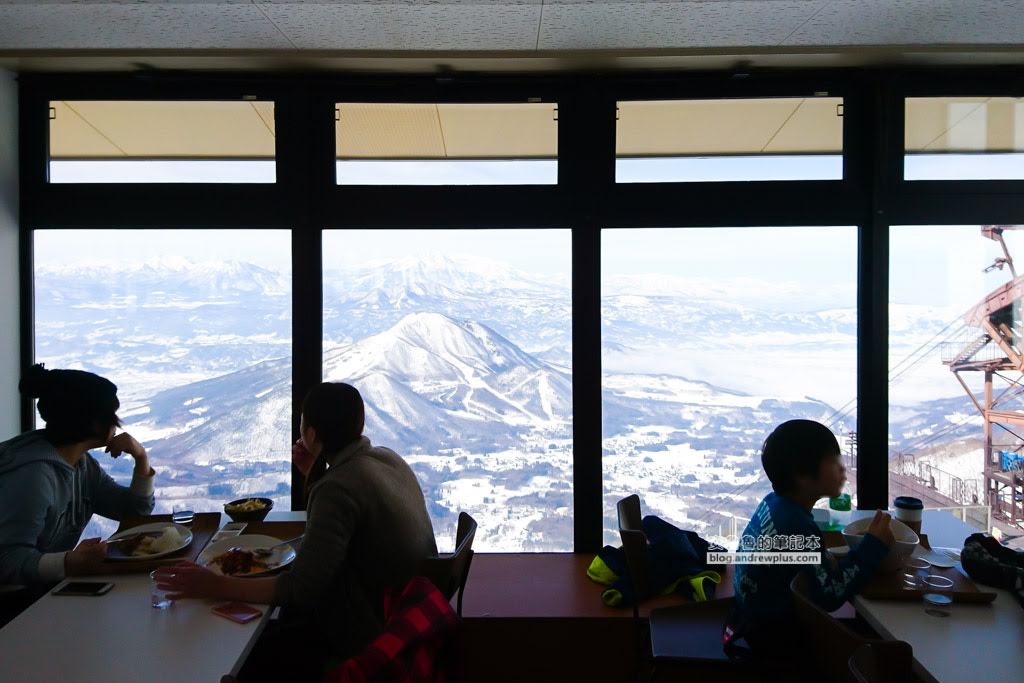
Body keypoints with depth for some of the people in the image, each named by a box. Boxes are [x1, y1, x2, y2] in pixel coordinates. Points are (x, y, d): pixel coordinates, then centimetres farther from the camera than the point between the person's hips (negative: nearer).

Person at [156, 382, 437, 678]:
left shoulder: (337, 488, -27)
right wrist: (315, 473, 3)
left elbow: (301, 588, -29)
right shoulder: (388, 458, 0)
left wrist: (215, 585, -23)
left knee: (249, 660, 4)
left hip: (375, 639, -9)